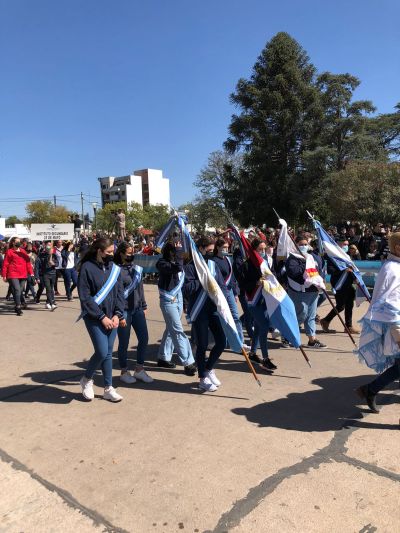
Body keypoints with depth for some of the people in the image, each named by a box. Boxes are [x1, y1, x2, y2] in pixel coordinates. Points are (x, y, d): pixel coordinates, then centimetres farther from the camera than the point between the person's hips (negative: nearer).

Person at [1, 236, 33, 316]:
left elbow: (28, 262, 15)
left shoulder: (23, 252, 16)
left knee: (21, 290, 9)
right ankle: (18, 307, -9)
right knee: (17, 290, -13)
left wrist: (31, 272, 7)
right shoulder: (9, 252, 2)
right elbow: (5, 264, 1)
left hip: (23, 275, 5)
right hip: (13, 275, -4)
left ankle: (22, 303, 23)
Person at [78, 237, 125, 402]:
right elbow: (85, 297, -12)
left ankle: (108, 389, 22)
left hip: (112, 317, 5)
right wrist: (102, 317, -14)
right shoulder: (87, 268, -11)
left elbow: (120, 293, 6)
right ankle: (86, 379, 19)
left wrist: (117, 315, -5)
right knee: (102, 352, -9)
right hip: (94, 318, -5)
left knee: (108, 353, 10)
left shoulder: (114, 268, 5)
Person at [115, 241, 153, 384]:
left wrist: (144, 306, 13)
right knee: (124, 343, 6)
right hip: (124, 311, -6)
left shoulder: (136, 268, 9)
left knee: (144, 338, 7)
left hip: (137, 309, 6)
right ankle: (124, 372, 23)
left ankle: (139, 369, 22)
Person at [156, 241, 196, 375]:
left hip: (179, 299, 7)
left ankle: (163, 358, 27)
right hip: (168, 300, -7)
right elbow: (177, 268, -31)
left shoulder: (177, 262, 6)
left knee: (171, 329, 14)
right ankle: (188, 363, -2)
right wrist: (178, 252, -21)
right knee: (178, 331, -6)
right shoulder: (162, 263, -13)